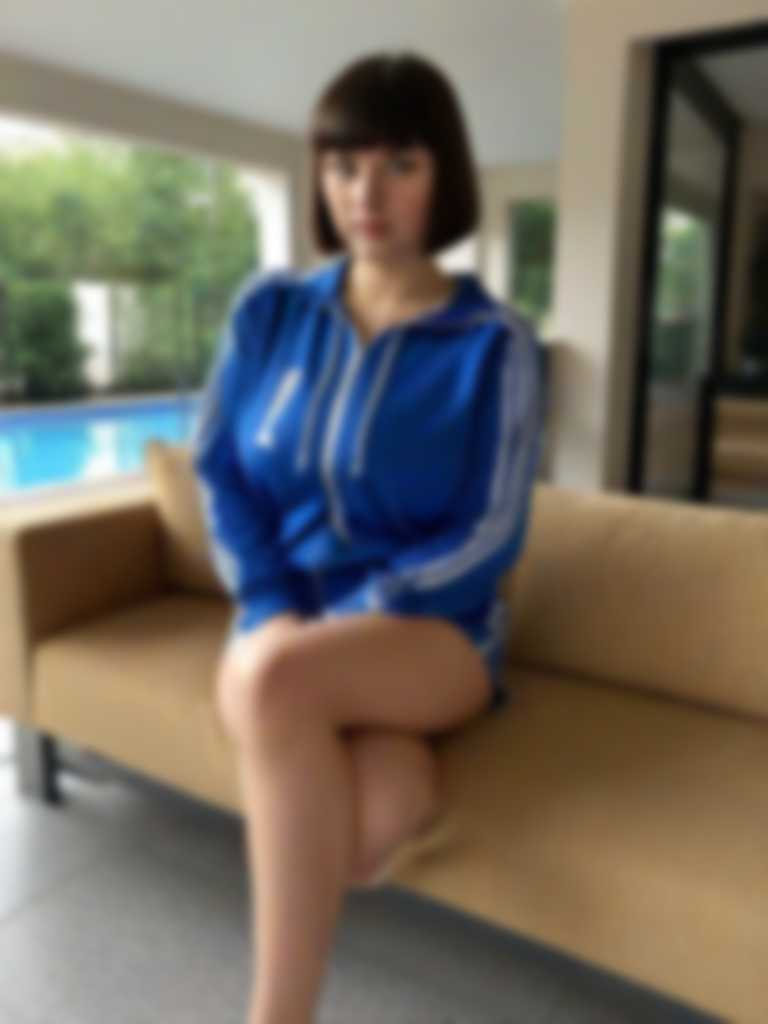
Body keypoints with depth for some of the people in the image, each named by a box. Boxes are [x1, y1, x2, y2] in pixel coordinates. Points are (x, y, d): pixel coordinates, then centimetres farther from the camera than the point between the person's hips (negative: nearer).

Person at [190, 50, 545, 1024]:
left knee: (273, 684, -36)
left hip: (434, 627, -1)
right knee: (375, 818, -31)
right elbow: (219, 470, 5)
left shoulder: (494, 343, -6)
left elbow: (488, 539, -9)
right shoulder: (270, 307, 4)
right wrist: (274, 610, -11)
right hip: (289, 618, 2)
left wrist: (340, 626, -18)